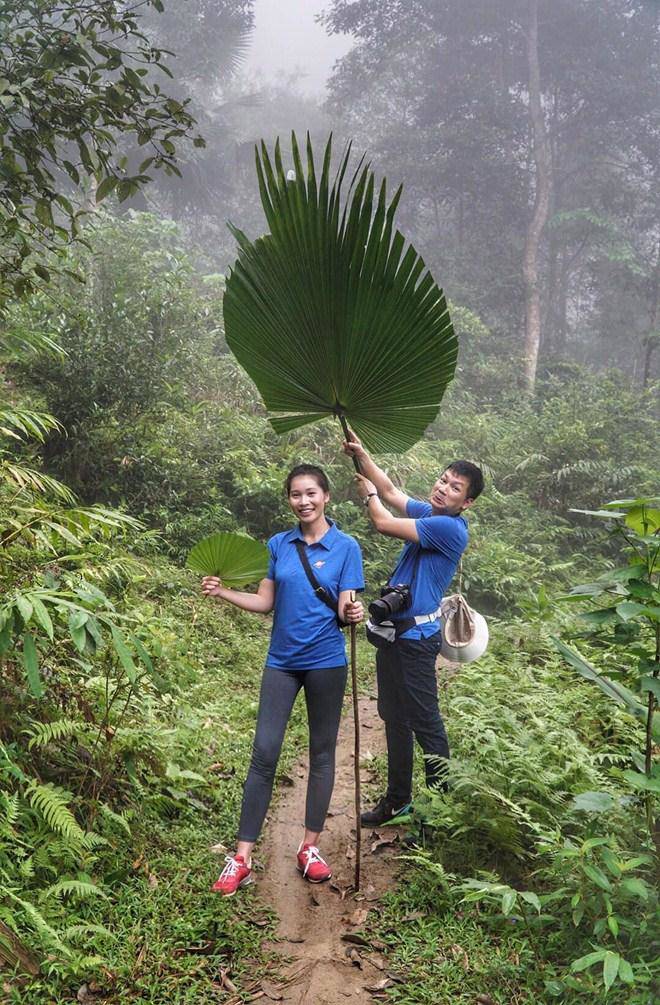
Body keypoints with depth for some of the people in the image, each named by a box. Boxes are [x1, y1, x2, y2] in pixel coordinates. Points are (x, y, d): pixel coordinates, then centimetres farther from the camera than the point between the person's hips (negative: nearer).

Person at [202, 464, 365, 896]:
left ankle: (310, 847, 22)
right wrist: (223, 592, -7)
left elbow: (344, 609, -8)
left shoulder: (346, 547, -4)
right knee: (264, 753, -1)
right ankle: (242, 857, 3)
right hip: (282, 661, 2)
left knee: (322, 754, 9)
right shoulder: (278, 545, 5)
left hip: (326, 662, -2)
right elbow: (265, 603, 7)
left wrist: (354, 614, -31)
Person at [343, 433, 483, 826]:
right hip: (392, 633, 10)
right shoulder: (428, 513, 9)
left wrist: (368, 494, 5)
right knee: (395, 718, 17)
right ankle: (398, 798, 30)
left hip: (415, 637, -10)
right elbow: (392, 491, 23)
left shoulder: (450, 528, -19)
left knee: (424, 721, -2)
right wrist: (361, 454, 13)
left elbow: (385, 524, -16)